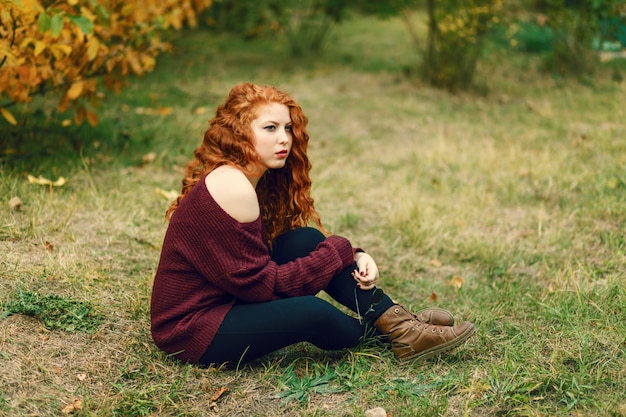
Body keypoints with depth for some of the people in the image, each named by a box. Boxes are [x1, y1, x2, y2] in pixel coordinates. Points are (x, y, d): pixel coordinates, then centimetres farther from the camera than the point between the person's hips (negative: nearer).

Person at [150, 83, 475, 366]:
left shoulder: (263, 181, 7)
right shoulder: (232, 187, -23)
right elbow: (259, 282, -22)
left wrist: (355, 257, -8)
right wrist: (339, 251, -13)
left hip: (227, 299, 9)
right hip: (189, 330, -9)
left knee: (306, 241, -5)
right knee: (310, 311, -27)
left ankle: (396, 321, -5)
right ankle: (394, 337, 3)